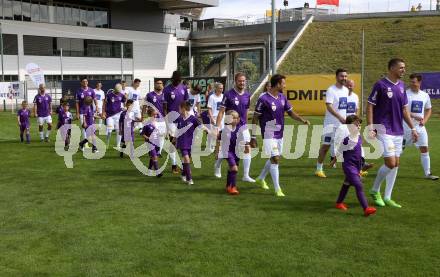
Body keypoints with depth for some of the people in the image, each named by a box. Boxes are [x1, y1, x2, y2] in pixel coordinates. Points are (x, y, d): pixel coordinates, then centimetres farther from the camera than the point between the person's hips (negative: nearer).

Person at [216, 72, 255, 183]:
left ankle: (246, 175, 2)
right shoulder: (228, 94, -11)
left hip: (243, 126, 4)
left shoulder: (247, 95, 4)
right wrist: (217, 128, -17)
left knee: (247, 149, -3)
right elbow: (221, 112, -11)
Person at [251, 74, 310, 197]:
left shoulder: (282, 97, 5)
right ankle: (277, 189, -3)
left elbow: (291, 113, 11)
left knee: (274, 158, 17)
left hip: (280, 134, 8)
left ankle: (261, 178, 38)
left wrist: (303, 120, -7)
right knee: (275, 159, -11)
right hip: (269, 135, -8)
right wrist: (253, 137, -13)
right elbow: (255, 119, -12)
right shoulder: (264, 99, -16)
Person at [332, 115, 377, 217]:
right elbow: (338, 151, -8)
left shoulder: (359, 137, 1)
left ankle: (339, 203, 38)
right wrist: (334, 160, 2)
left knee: (347, 184, 22)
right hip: (349, 165, -9)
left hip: (357, 165, 9)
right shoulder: (346, 139, -21)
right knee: (359, 186, -16)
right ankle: (366, 208, -20)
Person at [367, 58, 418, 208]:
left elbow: (404, 109, 16)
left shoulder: (401, 85, 10)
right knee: (390, 163, -10)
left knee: (395, 164, 6)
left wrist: (412, 128, 13)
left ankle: (387, 197, 16)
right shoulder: (380, 85, -9)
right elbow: (370, 107, -9)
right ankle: (375, 190, 13)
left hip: (398, 131, 7)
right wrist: (370, 128, -16)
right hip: (384, 130, -7)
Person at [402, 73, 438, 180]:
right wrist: (415, 116, -23)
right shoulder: (405, 94, -8)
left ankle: (427, 173, 9)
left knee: (424, 149, 2)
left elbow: (429, 110, 18)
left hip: (420, 127, 4)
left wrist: (424, 120, 0)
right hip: (406, 126, -4)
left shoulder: (425, 95, 7)